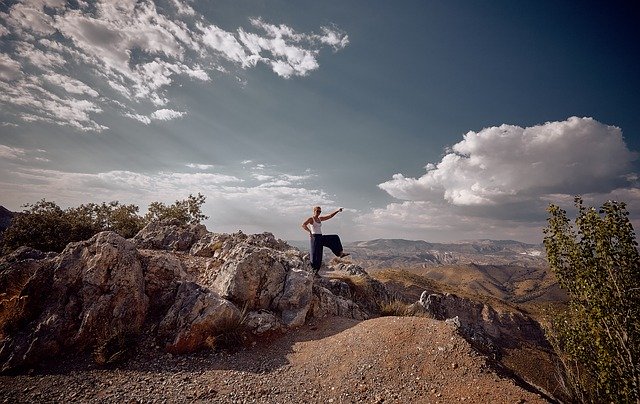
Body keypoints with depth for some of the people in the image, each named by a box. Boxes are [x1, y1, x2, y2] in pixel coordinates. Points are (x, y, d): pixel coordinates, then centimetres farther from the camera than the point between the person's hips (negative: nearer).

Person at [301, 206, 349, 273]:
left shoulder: (320, 218, 14)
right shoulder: (311, 219, -8)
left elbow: (330, 216, 17)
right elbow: (303, 225, -23)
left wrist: (337, 211, 10)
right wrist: (309, 232, -33)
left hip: (321, 237, 8)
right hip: (315, 237, -8)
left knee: (335, 238, 6)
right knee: (316, 255, -6)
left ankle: (340, 253, 4)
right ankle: (314, 271, 3)